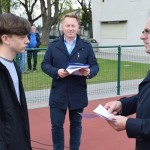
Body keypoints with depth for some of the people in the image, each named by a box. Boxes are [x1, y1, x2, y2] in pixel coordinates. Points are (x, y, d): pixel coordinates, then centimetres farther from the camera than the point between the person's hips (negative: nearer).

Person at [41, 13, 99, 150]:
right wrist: (56, 72, -17)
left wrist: (89, 72, -22)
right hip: (58, 94, 0)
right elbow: (45, 64, 2)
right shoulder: (53, 45, 3)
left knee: (76, 124, 15)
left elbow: (95, 66, 1)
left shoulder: (86, 46, 3)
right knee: (56, 125, 6)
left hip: (78, 94, 1)